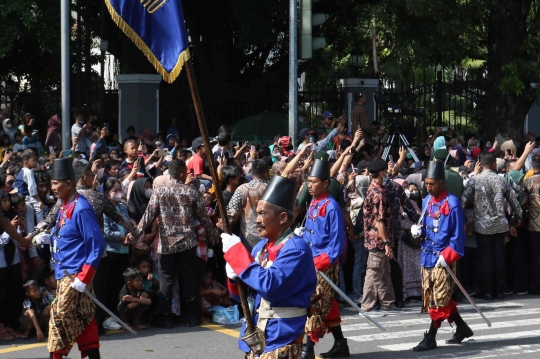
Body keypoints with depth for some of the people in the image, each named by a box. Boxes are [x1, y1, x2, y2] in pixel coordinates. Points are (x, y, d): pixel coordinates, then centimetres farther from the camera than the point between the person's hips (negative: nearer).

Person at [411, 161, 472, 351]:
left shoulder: (452, 203, -12)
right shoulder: (426, 201, 9)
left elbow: (458, 234, -12)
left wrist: (447, 256, -18)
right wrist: (418, 230, -3)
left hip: (443, 258, -8)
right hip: (427, 256, 8)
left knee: (439, 298, -4)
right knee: (430, 297, 13)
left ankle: (430, 338, 1)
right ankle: (462, 328, 27)